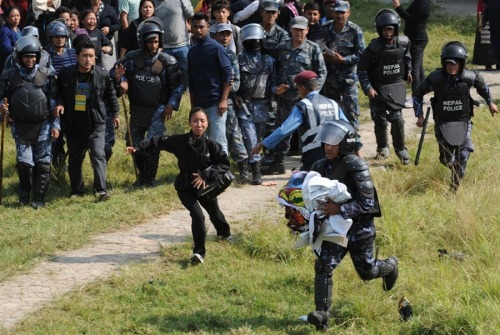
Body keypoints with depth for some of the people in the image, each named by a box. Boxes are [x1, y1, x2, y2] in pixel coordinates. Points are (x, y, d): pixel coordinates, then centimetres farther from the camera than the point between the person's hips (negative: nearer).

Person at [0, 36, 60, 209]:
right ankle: (24, 196, 18)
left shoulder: (47, 75, 0)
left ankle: (38, 199, 12)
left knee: (42, 164, 1)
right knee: (24, 163, -5)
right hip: (21, 127, 0)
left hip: (42, 126, 0)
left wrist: (55, 125, -1)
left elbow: (54, 101, 3)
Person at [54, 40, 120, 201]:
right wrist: (59, 104, -8)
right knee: (74, 160, 13)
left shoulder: (102, 75, -5)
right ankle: (77, 191, 26)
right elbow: (59, 92, 12)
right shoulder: (66, 74, -4)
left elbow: (111, 95, 10)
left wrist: (115, 114, 15)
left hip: (95, 125, -2)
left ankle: (100, 190, -19)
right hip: (73, 125, 2)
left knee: (98, 156, -16)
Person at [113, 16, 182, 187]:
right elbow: (115, 71, 8)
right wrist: (120, 79, -14)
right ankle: (142, 175, 32)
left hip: (157, 109, -4)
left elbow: (178, 85, -1)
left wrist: (171, 104, -11)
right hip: (137, 109, 4)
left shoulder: (167, 62, -9)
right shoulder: (132, 58, -4)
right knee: (134, 144, 12)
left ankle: (150, 178, -1)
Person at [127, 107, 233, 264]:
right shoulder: (180, 141, -17)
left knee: (214, 212, 24)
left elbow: (224, 164, -14)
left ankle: (225, 234, 57)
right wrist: (138, 148, -22)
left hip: (205, 186, 2)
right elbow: (159, 142, -13)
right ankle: (199, 251, -10)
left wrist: (206, 174, -25)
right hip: (185, 187, -2)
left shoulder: (211, 144, -18)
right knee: (197, 215, -20)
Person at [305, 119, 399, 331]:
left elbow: (367, 203, -22)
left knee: (367, 271, 13)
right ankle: (322, 315, -18)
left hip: (359, 228, -4)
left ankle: (390, 266, 47)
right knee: (323, 267, -15)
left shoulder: (356, 166, -19)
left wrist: (340, 209, -31)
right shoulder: (321, 166, 1)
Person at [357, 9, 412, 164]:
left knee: (396, 118, -8)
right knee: (380, 119, 5)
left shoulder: (403, 42, -8)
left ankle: (401, 149, 6)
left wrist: (408, 71, 23)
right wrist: (367, 88, -13)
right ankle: (382, 148, 24)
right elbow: (362, 69, -9)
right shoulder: (374, 48, -17)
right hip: (378, 88, -1)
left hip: (396, 86, 1)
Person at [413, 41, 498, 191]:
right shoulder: (435, 78, -17)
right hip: (443, 123, 0)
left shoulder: (469, 77, -14)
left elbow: (482, 85, 10)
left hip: (462, 122, 0)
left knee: (462, 155, -13)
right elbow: (418, 94, 0)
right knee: (446, 159, 2)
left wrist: (490, 102, 21)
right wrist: (419, 115, -2)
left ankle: (455, 186, 5)